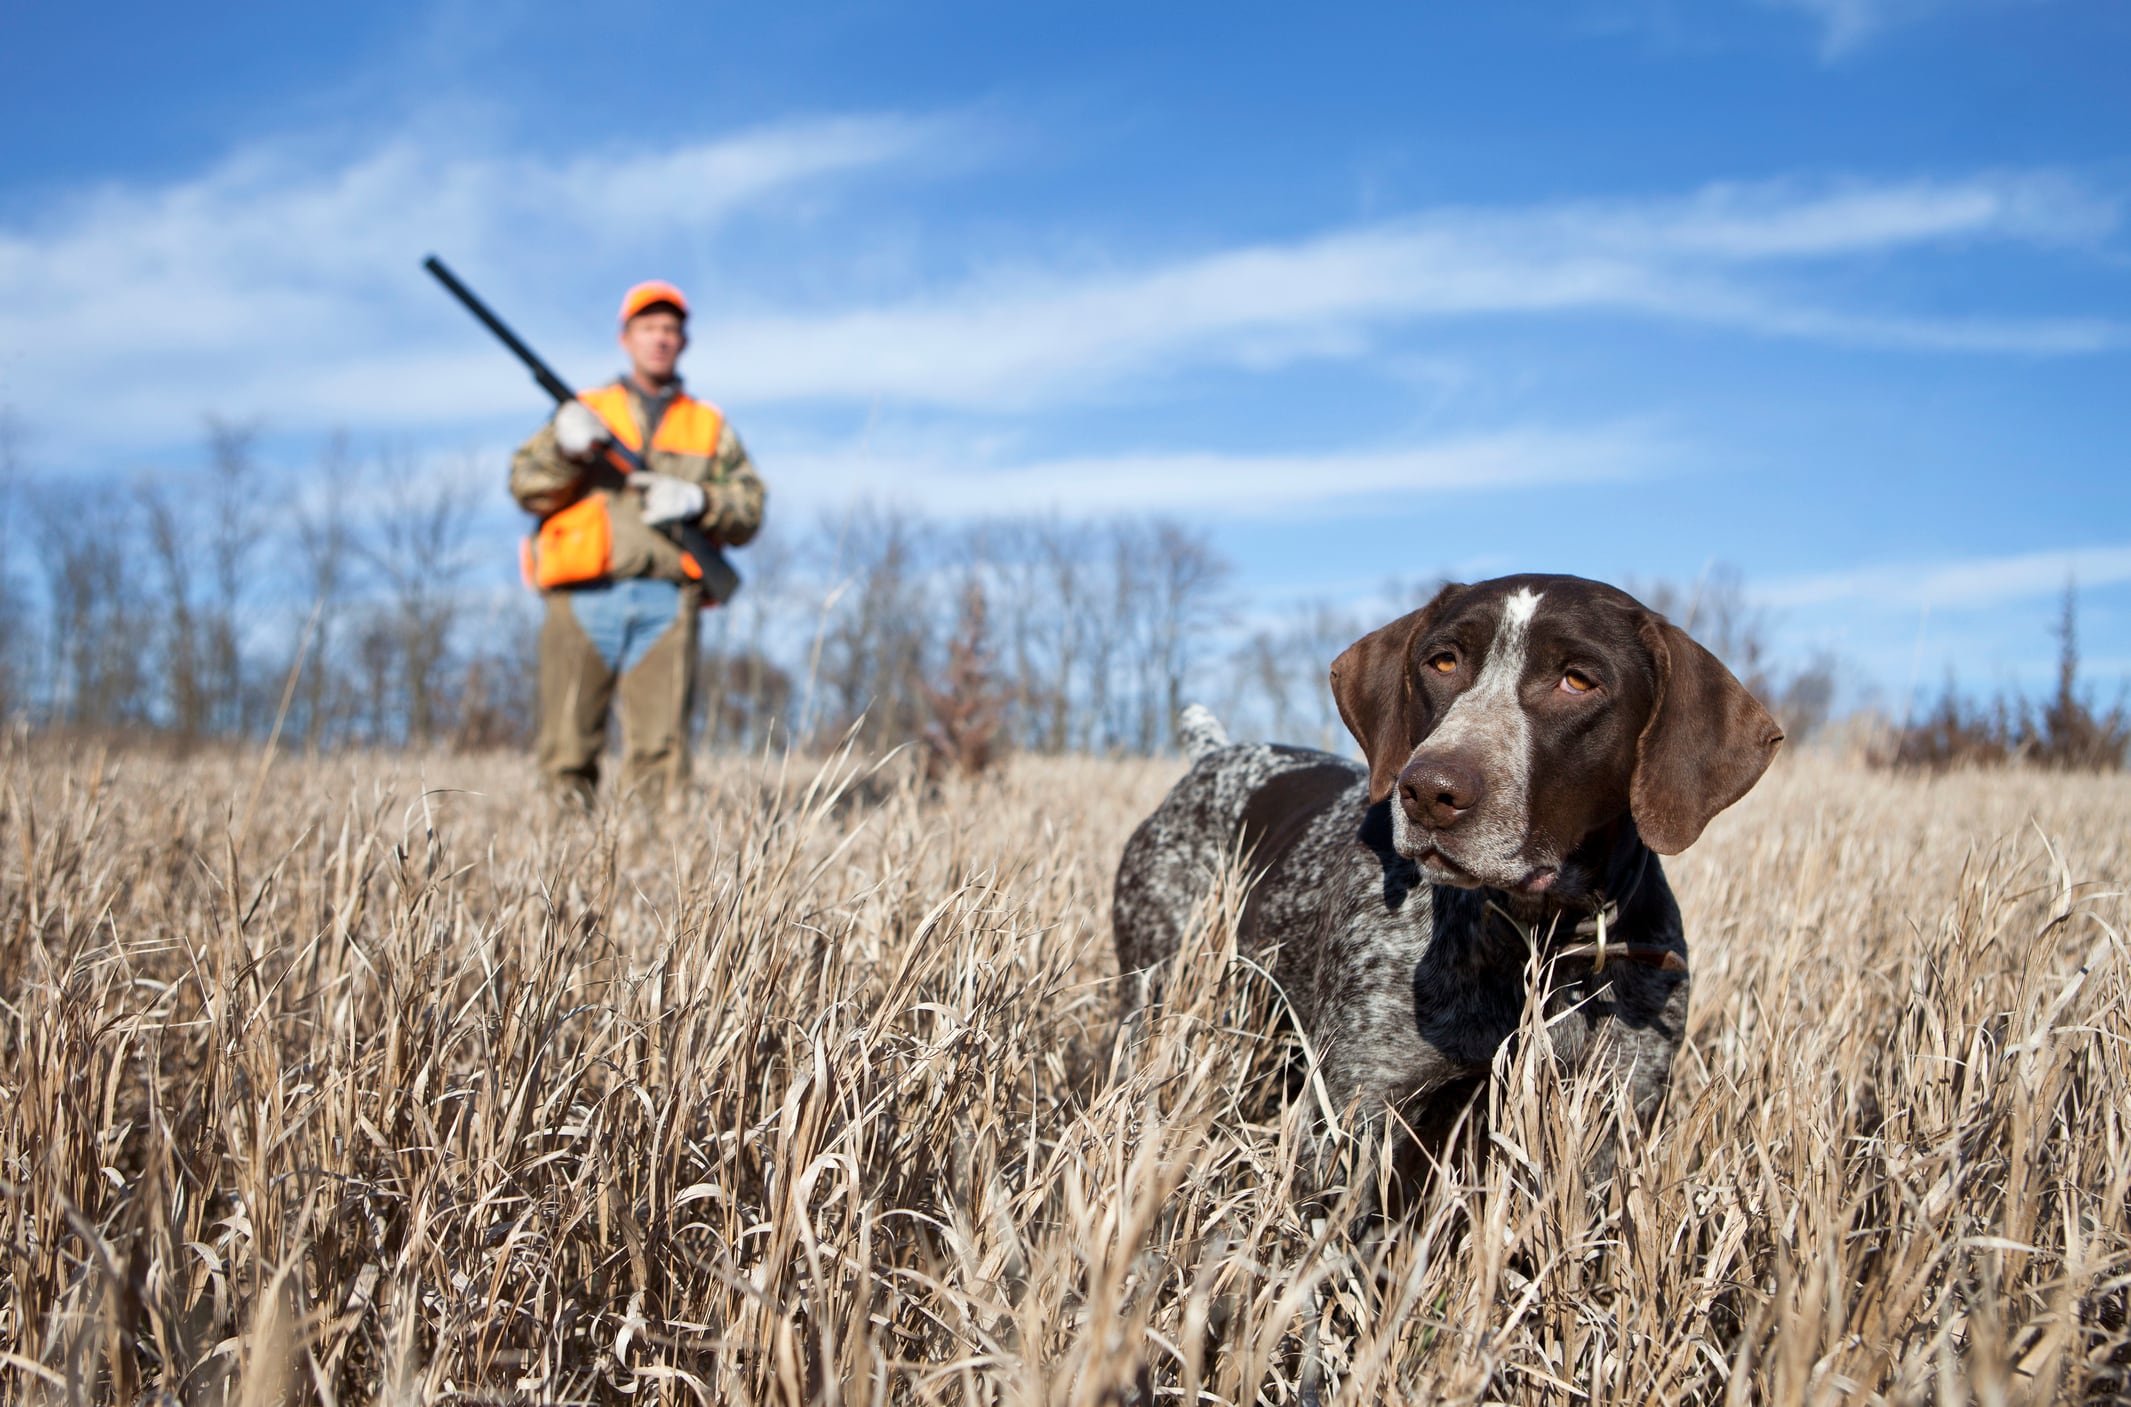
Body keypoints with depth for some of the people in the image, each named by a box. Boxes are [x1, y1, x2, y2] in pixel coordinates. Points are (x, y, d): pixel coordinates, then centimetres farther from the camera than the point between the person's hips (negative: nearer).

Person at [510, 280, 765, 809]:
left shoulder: (710, 426, 21)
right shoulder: (585, 410, 18)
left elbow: (749, 511, 14)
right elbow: (527, 489, 8)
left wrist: (696, 501, -5)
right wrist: (567, 450, -11)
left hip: (667, 601, 0)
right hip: (585, 597, 0)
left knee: (659, 754, -7)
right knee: (567, 751, -2)